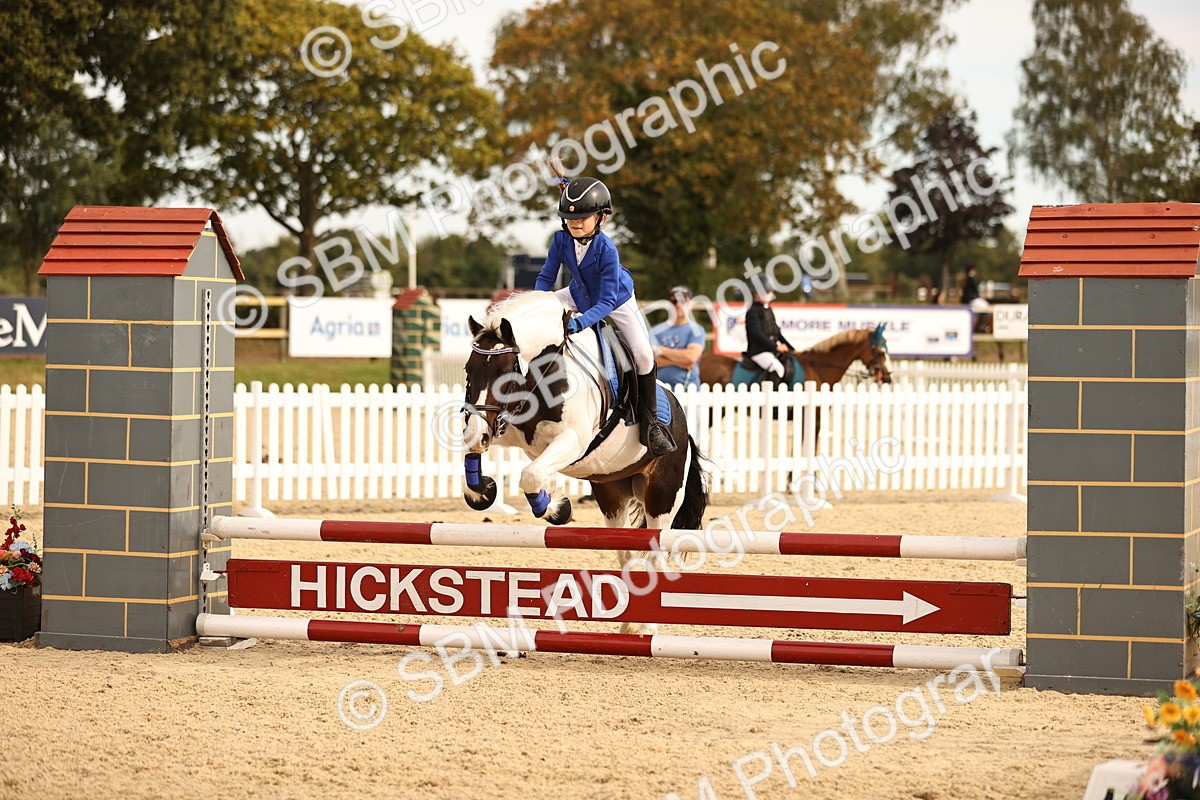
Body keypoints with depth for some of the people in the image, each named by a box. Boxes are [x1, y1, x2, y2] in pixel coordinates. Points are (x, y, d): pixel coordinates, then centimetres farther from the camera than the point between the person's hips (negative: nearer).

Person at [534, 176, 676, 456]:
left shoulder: (606, 249, -37)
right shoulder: (561, 240, -24)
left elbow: (607, 301, -37)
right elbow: (545, 278, -11)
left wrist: (580, 323, -50)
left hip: (616, 301, -5)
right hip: (580, 295, 5)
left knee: (643, 354, -17)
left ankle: (650, 423, -3)